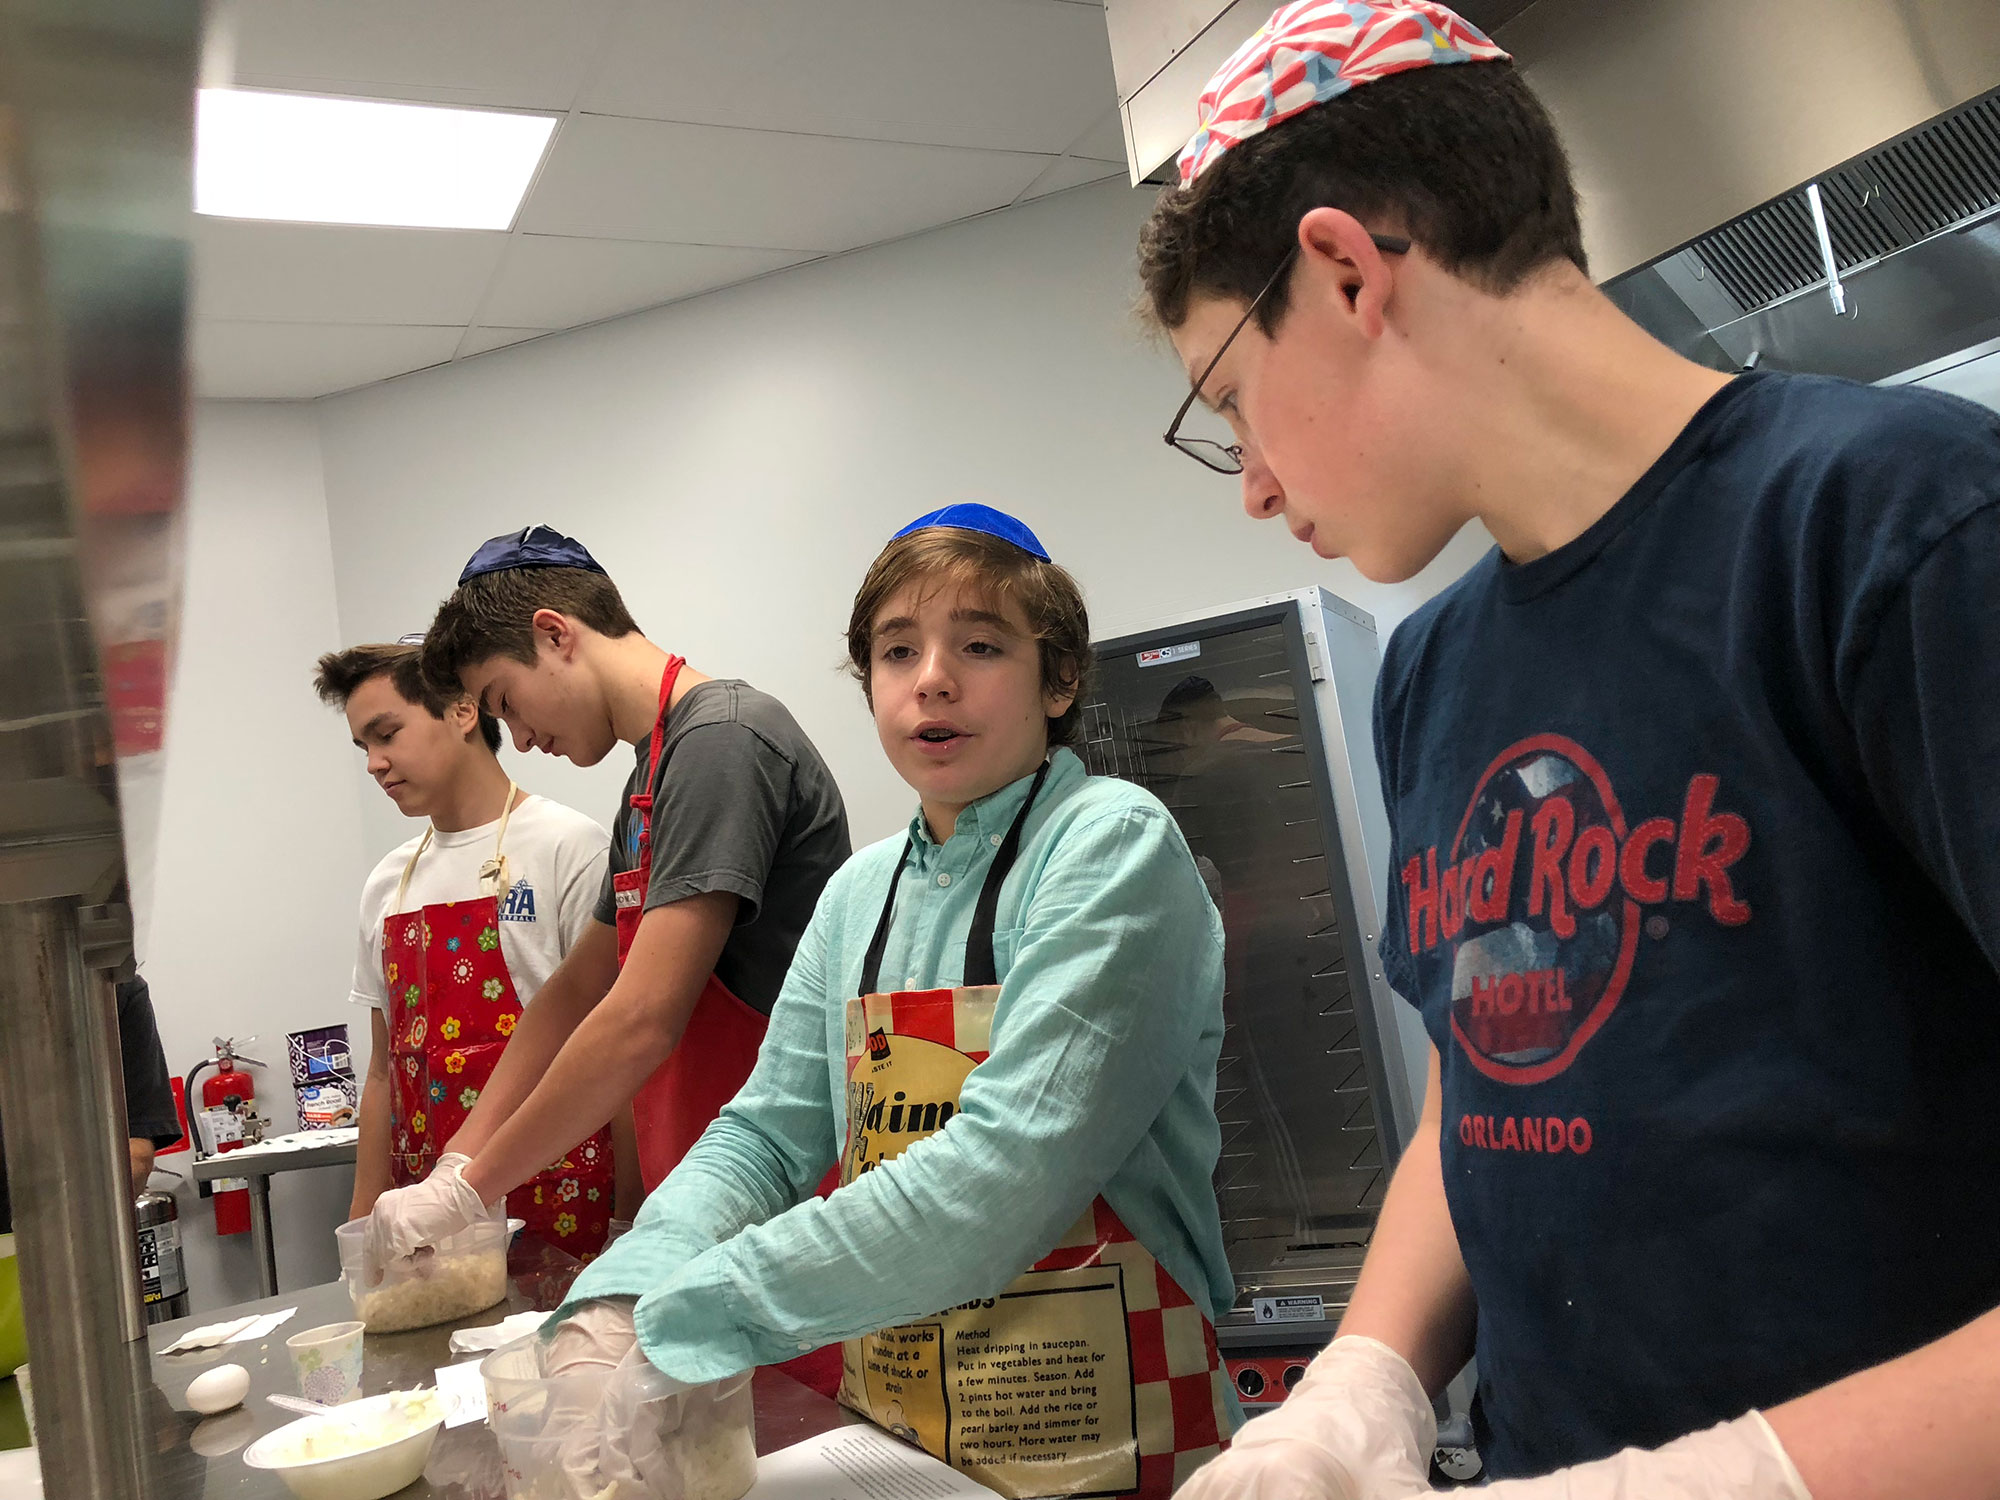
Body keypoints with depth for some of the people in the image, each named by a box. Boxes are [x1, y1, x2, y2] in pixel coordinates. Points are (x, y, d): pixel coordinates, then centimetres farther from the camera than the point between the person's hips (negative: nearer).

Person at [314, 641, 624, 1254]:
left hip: (560, 1209, -5)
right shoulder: (387, 884, 13)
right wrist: (362, 1227, 15)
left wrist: (631, 1222, -12)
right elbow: (385, 1072, 18)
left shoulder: (566, 846, -6)